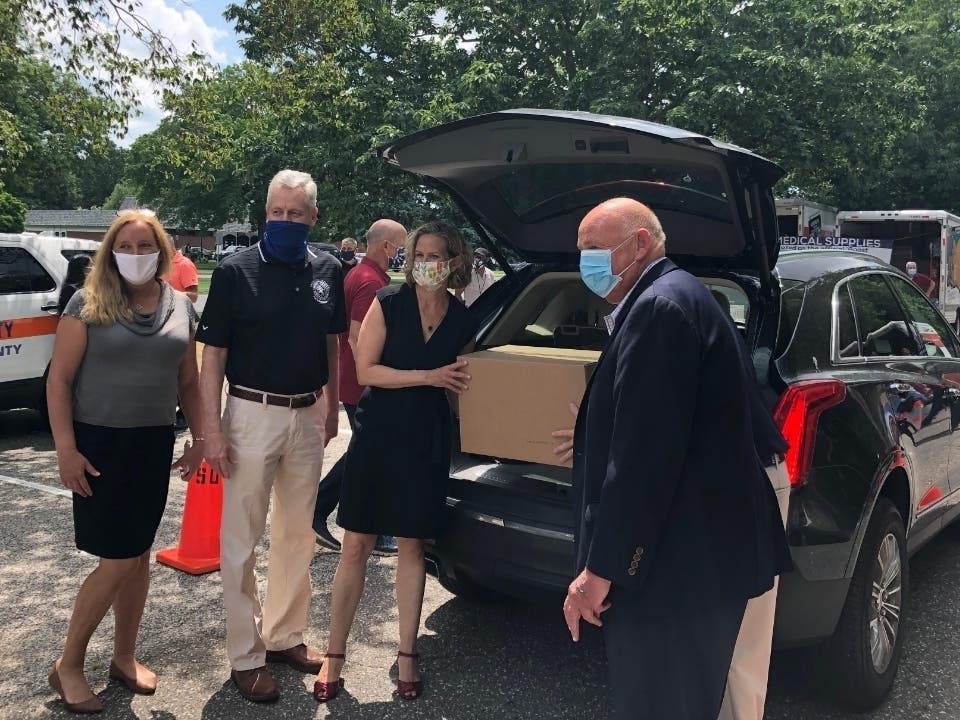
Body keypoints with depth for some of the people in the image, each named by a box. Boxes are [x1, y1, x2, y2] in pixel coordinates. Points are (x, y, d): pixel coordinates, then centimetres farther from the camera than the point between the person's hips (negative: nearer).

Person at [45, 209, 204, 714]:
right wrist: (66, 449, -13)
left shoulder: (181, 306, 4)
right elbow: (58, 380, -8)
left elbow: (188, 381, 11)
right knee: (117, 560, -3)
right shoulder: (89, 304, -7)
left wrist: (200, 439, 7)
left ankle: (124, 657, 29)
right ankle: (68, 665, 17)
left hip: (154, 443, 4)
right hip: (99, 443, -4)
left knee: (140, 555, 11)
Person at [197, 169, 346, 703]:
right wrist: (213, 430, -12)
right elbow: (212, 358, -7)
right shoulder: (236, 271, -7)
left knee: (298, 532, 14)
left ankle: (286, 635, 30)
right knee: (243, 538, 3)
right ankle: (247, 655, 16)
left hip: (308, 415, 4)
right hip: (252, 413, -4)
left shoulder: (328, 271, 4)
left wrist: (332, 408, 13)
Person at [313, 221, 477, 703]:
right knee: (355, 547, 2)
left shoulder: (462, 323, 4)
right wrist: (428, 377, -16)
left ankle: (407, 656, 22)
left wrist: (460, 381, -6)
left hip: (427, 445, 2)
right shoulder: (388, 303, -4)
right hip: (376, 436, -2)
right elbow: (366, 371, -11)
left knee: (411, 547, 10)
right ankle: (334, 655, 16)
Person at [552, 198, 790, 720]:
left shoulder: (659, 306, -19)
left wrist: (600, 568, -21)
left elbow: (645, 452, -25)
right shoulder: (672, 298, 13)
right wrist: (595, 438, 31)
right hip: (694, 554, 11)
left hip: (677, 566, -11)